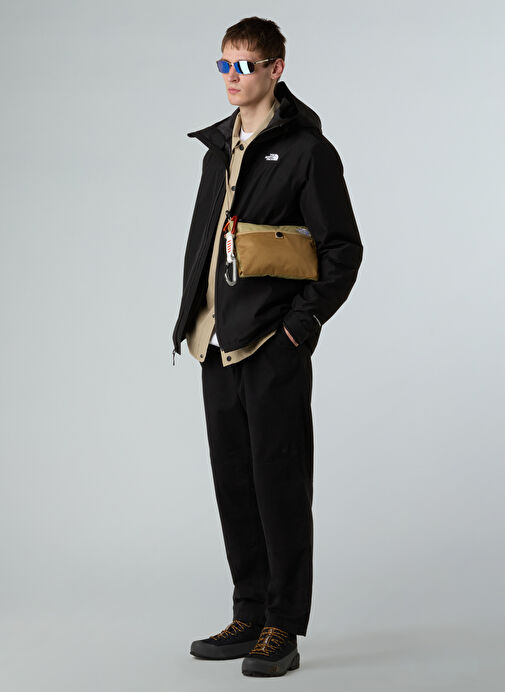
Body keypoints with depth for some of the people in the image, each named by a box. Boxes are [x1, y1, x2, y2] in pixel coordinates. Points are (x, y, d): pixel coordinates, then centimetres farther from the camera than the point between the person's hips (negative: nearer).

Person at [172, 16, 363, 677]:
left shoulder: (306, 149, -5)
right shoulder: (219, 150, 16)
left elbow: (344, 248, -7)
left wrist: (303, 323, -13)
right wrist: (193, 318, 11)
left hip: (274, 344, -7)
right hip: (219, 343, 7)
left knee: (278, 481, -3)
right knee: (234, 481, 10)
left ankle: (284, 628, 5)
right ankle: (250, 615, 20)